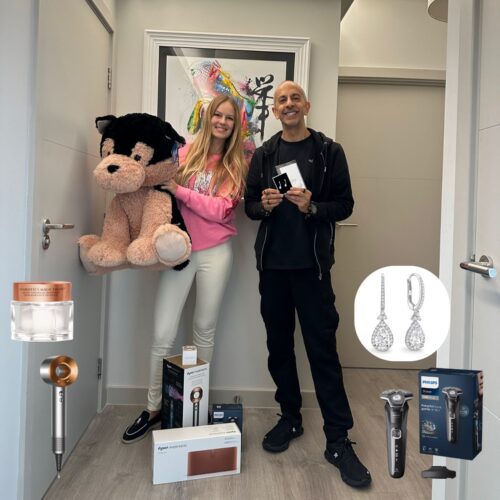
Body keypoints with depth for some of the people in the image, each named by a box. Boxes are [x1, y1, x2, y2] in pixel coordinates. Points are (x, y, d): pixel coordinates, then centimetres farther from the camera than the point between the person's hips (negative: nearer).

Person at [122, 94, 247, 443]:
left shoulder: (236, 166, 3)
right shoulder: (186, 153, 5)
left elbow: (220, 210, -10)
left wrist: (179, 190, -16)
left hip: (215, 253, 0)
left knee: (205, 329, 10)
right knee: (163, 335, 0)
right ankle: (154, 409, 16)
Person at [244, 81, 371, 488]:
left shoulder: (329, 151, 1)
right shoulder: (263, 155, 9)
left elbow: (345, 204, -1)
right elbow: (249, 205, 11)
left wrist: (312, 207, -19)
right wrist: (264, 205, -11)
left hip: (312, 264, -3)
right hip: (272, 264, 4)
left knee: (322, 349, -2)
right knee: (279, 346, 12)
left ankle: (339, 440, 7)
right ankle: (290, 417, 29)